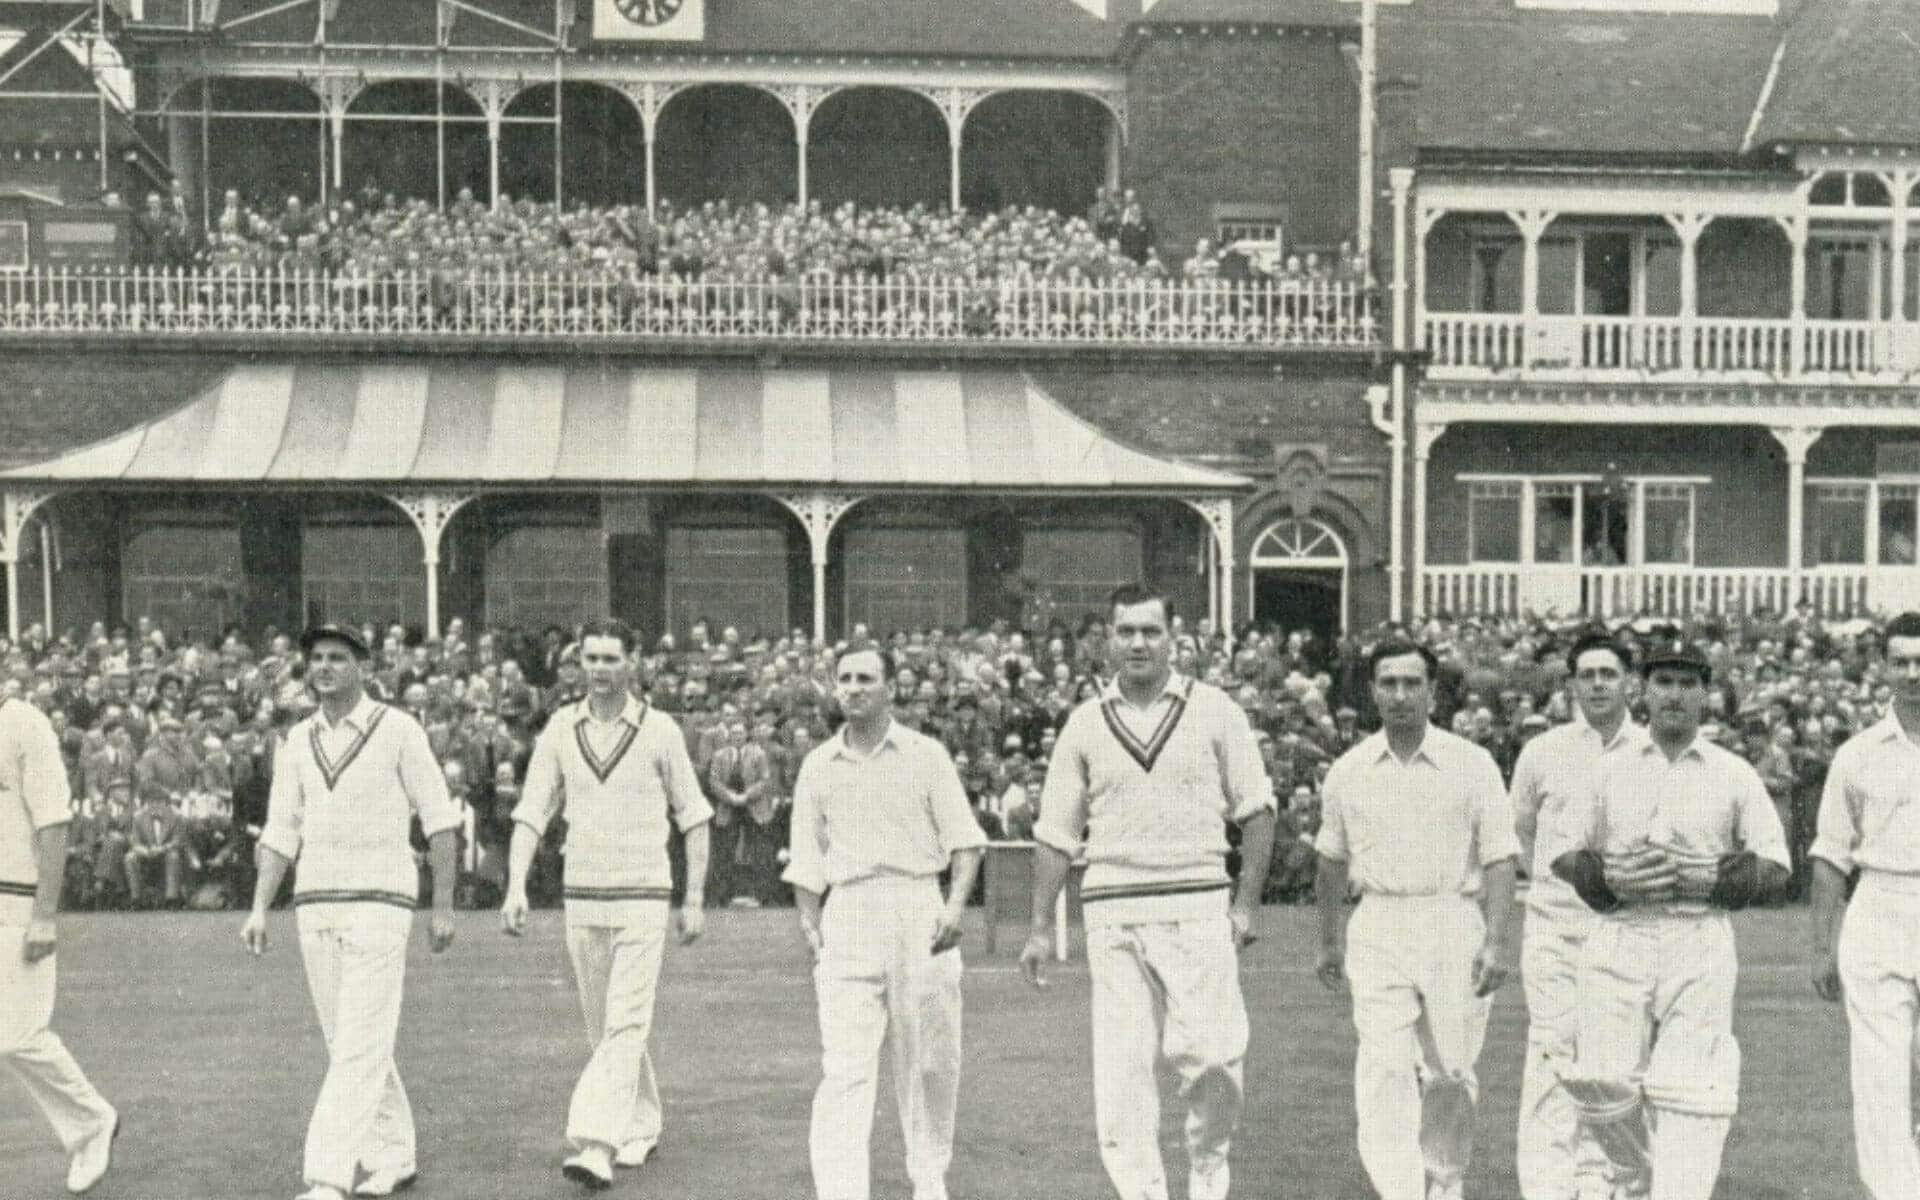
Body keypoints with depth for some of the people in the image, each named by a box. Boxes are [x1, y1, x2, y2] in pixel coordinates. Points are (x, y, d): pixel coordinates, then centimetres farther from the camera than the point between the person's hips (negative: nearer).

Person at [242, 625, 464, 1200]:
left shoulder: (398, 730, -6)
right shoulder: (297, 742, 9)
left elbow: (440, 819, -3)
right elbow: (280, 833, 10)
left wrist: (443, 907, -5)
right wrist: (259, 909, -1)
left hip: (380, 905, -6)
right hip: (315, 909, 6)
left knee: (359, 1047, -10)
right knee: (350, 1044, 12)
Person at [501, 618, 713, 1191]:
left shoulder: (660, 731, -4)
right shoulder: (560, 731, 3)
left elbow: (693, 816, 3)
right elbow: (531, 814, 2)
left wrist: (695, 898, 0)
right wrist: (516, 888, -10)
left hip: (643, 898, -4)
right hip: (581, 899, 4)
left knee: (625, 1026, -12)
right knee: (603, 1029, 13)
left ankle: (597, 1146, -15)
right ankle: (641, 1130, 29)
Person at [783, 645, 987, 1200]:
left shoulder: (925, 754, 6)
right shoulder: (817, 766, 12)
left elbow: (963, 838, 4)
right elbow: (807, 863, 14)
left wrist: (956, 904, -11)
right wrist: (811, 935, 4)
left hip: (919, 910, 0)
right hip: (847, 915, 1)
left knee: (929, 1060, 7)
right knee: (843, 1066, -9)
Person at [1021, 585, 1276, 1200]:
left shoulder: (1214, 710, 5)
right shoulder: (1085, 723, 9)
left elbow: (1255, 810, 6)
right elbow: (1056, 832, 12)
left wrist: (1246, 904, -2)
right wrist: (1041, 927, 8)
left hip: (1197, 906, -2)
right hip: (1112, 913, 2)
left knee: (1211, 1054, -9)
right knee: (1120, 1069, -1)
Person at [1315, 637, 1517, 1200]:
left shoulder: (1472, 764, 0)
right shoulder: (1347, 771, 7)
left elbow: (1499, 858, -2)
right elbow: (1332, 861, 19)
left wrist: (1496, 942, -11)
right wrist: (1329, 941, 22)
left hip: (1455, 926, -1)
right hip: (1379, 928, 1)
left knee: (1450, 1072, 5)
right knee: (1384, 1070, -10)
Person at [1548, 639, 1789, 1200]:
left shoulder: (1734, 775, 8)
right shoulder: (1613, 771, 13)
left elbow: (1775, 865, 6)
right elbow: (1560, 852, 14)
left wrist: (1696, 879, -9)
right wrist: (1613, 878, -6)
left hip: (1700, 946, -1)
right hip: (1618, 941, 1)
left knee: (1688, 1090, -9)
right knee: (1601, 1080, -6)